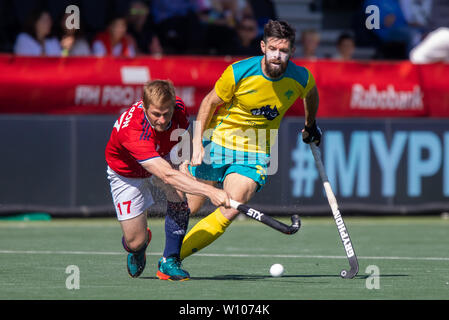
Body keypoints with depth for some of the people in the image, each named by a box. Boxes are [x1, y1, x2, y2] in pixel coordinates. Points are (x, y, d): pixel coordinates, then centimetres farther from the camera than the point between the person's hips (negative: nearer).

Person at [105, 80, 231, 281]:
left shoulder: (177, 107, -26)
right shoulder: (132, 131, -45)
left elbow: (184, 136, 3)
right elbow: (167, 175, -54)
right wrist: (210, 191, -62)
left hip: (163, 158, 4)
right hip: (126, 172, -4)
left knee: (177, 192, -29)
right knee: (135, 243, -7)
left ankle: (169, 262, -15)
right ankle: (137, 249, 35)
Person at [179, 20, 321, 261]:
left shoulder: (301, 79, -11)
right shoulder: (239, 72, -18)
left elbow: (311, 93, 16)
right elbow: (210, 102, -3)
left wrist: (310, 126, 31)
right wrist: (197, 143, -11)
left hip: (255, 155, 1)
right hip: (218, 141, -1)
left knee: (228, 214, -20)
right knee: (186, 208, 1)